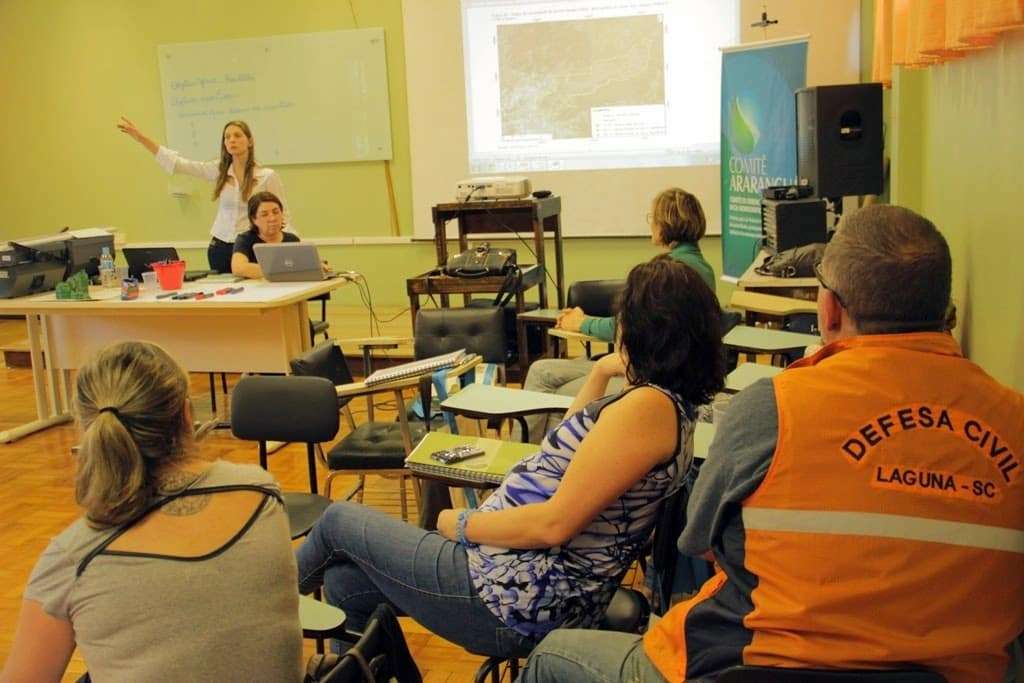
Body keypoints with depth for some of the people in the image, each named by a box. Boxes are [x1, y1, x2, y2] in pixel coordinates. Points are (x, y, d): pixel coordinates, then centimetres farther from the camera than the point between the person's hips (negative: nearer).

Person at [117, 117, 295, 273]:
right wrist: (141, 137, -3)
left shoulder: (268, 176, -5)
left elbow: (283, 216, -2)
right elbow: (178, 163, 2)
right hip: (219, 248, 3)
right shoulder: (218, 170, 3)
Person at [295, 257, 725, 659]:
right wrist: (599, 375, 16)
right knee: (345, 583, 15)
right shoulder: (666, 402, 9)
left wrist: (461, 524, -11)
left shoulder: (649, 405, -23)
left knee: (340, 520, 12)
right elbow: (568, 448, 21)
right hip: (526, 577, 9)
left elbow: (555, 523, -25)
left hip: (520, 596, -9)